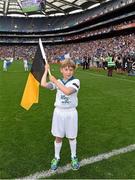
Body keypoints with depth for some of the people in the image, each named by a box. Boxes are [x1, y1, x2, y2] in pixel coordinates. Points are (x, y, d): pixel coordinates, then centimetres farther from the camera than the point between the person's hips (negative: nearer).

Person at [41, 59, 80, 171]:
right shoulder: (58, 82, 2)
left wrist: (55, 81, -22)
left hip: (71, 112, -2)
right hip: (59, 112, 3)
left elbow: (67, 91, -29)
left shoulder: (75, 81, -11)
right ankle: (56, 158, 33)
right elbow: (43, 84, -10)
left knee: (72, 137, 13)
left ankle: (74, 157, 36)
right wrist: (46, 70, -2)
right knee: (58, 137, 13)